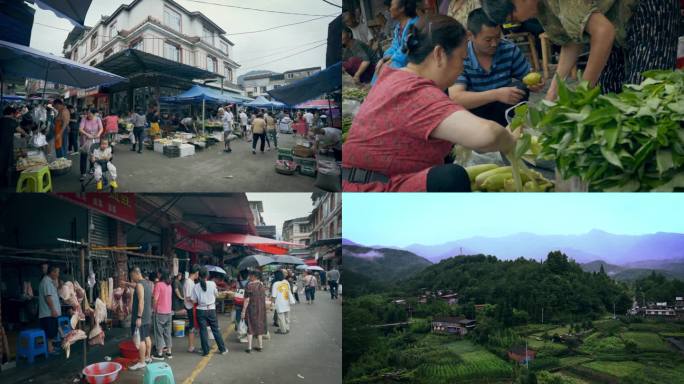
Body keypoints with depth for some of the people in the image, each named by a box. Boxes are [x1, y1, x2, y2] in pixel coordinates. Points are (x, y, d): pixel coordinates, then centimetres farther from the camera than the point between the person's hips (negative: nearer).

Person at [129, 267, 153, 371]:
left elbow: (141, 301, -24)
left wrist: (139, 317, -25)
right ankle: (148, 357, 27)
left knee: (140, 339, -6)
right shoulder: (148, 283, 10)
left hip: (140, 316, -10)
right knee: (146, 337, 17)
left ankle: (142, 362, -3)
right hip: (147, 315, 10)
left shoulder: (139, 285, -18)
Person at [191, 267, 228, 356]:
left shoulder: (196, 287, -8)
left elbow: (194, 301, -5)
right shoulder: (212, 284, -9)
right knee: (216, 330, 11)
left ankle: (205, 351, 9)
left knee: (203, 331, 7)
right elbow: (216, 294, 7)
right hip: (211, 310, 1)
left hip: (201, 310, 0)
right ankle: (222, 349, 18)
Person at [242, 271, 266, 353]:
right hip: (261, 309, 6)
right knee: (259, 326, 14)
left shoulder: (250, 286, -15)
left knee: (250, 327, 2)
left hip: (252, 309, -5)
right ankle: (260, 346, 19)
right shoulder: (262, 285, 4)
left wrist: (243, 311, -12)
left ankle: (249, 348, 2)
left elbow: (247, 300, -16)